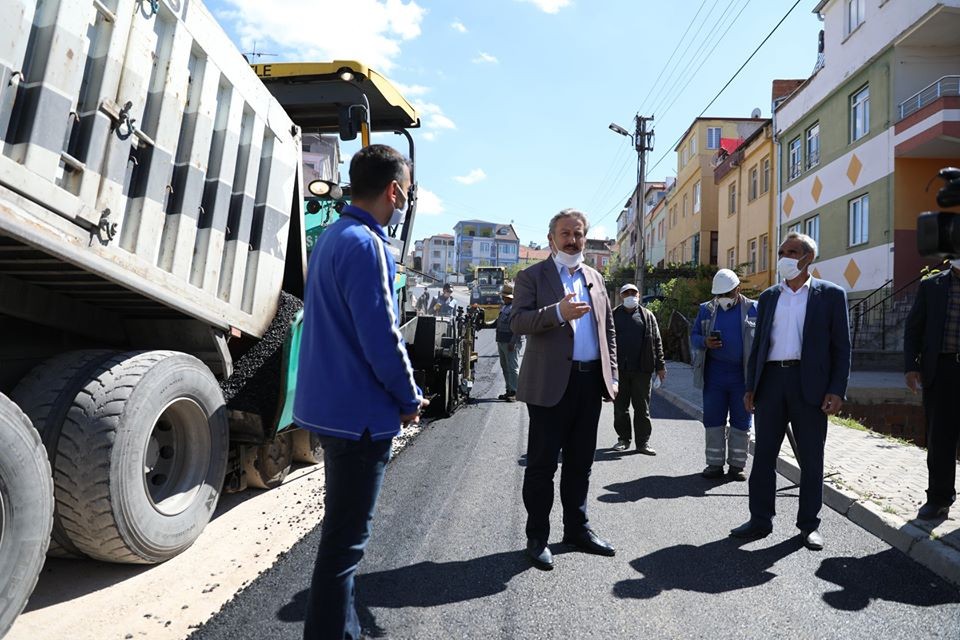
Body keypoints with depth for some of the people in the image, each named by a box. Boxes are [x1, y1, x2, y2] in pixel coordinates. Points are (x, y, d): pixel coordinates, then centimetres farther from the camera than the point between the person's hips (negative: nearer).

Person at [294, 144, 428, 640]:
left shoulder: (331, 238, 12)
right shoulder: (365, 245, -19)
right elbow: (381, 337, -22)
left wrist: (396, 394, 17)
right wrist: (410, 399, -6)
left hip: (331, 406, 10)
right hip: (361, 412, -10)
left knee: (342, 528, 21)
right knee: (345, 539, 2)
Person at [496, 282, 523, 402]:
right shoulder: (504, 307, 18)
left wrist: (513, 342, -23)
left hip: (511, 343, -10)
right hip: (501, 342, 10)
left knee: (512, 367, -7)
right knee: (505, 367, 14)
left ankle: (514, 392, -2)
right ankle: (509, 390, 23)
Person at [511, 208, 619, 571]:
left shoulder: (594, 277, 17)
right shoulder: (532, 277, 0)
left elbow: (608, 328, 19)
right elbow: (518, 322, -13)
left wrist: (611, 375, 11)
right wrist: (557, 312, -29)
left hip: (590, 381, 5)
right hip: (551, 383, -5)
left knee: (581, 462, 15)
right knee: (542, 463, 2)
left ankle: (577, 528, 29)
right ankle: (537, 538, 15)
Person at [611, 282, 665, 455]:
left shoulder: (647, 316, 9)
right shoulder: (613, 315, 7)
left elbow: (657, 342, 8)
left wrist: (660, 366, 2)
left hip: (641, 369, 0)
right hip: (619, 369, 0)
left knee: (642, 407, 3)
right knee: (620, 407, 8)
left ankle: (643, 442, 10)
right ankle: (623, 439, 20)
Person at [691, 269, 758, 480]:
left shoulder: (753, 309, 4)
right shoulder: (706, 309, 8)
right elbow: (694, 335, 10)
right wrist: (705, 342, -14)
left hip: (743, 374, -1)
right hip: (714, 373, 1)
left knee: (742, 421, 6)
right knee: (713, 420, 4)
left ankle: (737, 465, 17)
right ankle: (715, 464, 14)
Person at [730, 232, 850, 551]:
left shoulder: (830, 294, 3)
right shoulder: (768, 297, 13)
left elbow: (841, 346, 0)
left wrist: (837, 390, -9)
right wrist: (750, 387, 8)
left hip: (809, 384, -3)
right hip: (771, 381, 3)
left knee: (811, 458, 7)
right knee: (763, 454, 6)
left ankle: (810, 524, 20)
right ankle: (760, 521, 16)